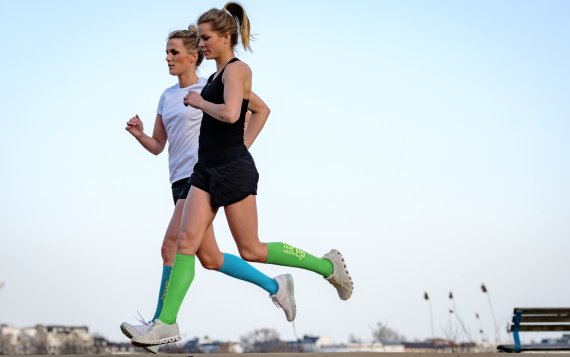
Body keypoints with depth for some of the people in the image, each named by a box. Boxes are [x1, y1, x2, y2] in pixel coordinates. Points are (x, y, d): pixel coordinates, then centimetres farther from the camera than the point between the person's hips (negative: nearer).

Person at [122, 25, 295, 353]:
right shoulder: (167, 96, 16)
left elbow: (261, 109, 1)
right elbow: (157, 146, 17)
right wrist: (138, 134, -3)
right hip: (181, 180, 8)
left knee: (173, 246, -16)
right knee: (208, 257, 6)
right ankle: (274, 286, 21)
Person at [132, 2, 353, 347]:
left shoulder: (237, 69, -10)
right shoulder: (218, 74, 16)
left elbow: (230, 114, -26)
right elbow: (261, 107, 29)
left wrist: (199, 101, -12)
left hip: (233, 169, -9)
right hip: (207, 168, 9)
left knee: (251, 250, -1)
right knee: (187, 241, -4)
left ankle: (328, 264, 15)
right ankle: (167, 323, -6)